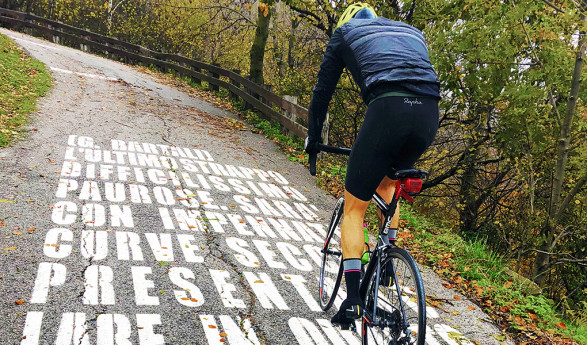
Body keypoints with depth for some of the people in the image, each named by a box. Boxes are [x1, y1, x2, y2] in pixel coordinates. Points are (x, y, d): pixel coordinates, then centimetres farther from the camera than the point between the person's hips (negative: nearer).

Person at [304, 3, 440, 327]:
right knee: (387, 182, 33)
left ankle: (352, 298, 3)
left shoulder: (345, 31, 25)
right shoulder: (413, 32, 36)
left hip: (387, 109, -5)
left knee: (354, 208, 10)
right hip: (430, 114, 5)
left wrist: (313, 138, 37)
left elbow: (323, 89, 24)